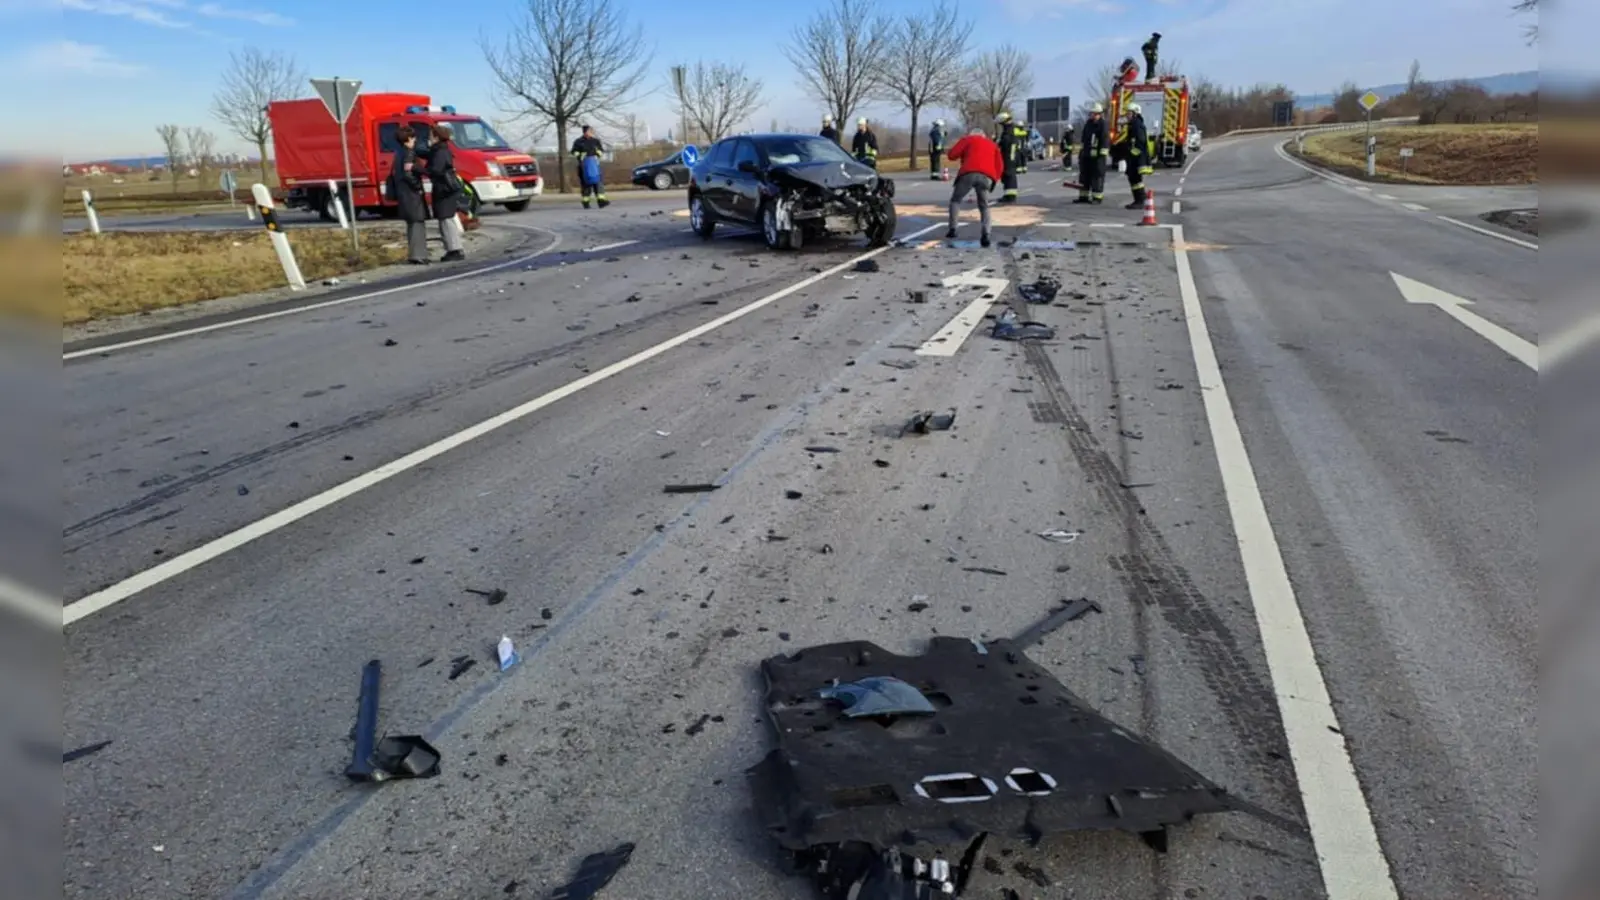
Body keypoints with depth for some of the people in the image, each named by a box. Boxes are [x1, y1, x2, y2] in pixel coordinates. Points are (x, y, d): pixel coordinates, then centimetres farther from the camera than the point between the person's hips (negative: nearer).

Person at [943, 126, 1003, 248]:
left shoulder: (967, 139, 24)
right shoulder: (993, 144, 33)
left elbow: (952, 155, 15)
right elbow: (1000, 165, 21)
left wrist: (962, 155, 34)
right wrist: (995, 179, 23)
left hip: (969, 174, -2)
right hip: (987, 177, 2)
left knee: (955, 200, 19)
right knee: (984, 206, 15)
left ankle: (952, 229, 8)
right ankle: (985, 235, -7)